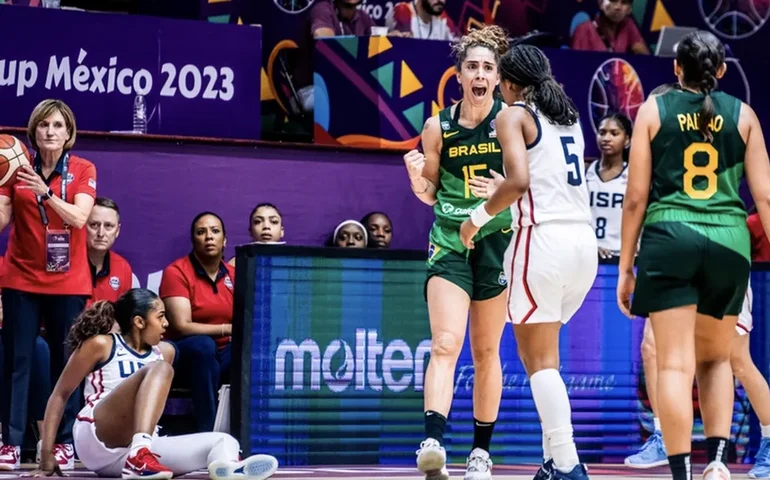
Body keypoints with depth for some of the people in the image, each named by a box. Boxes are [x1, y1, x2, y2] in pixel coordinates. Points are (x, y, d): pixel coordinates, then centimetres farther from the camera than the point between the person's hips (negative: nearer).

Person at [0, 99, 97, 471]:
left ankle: (64, 442, 6)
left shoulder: (83, 170, 0)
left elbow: (78, 217, -15)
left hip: (68, 282, -1)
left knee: (65, 362, 1)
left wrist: (44, 192, -28)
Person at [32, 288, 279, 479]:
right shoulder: (101, 345, 1)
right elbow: (60, 395, 2)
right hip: (97, 442, -6)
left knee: (224, 441, -14)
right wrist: (47, 456, -4)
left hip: (141, 447, 6)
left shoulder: (164, 351, 17)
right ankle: (139, 457, -48)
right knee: (158, 369, -24)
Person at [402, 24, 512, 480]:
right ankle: (433, 442, -27)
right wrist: (417, 178, -11)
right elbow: (430, 193, 11)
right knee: (445, 343, -16)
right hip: (449, 241, 0)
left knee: (486, 351, 9)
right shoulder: (438, 126, 2)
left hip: (498, 241, 0)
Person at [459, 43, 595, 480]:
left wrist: (480, 216, -3)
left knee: (540, 360, -3)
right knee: (541, 353, 18)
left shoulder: (514, 115, -2)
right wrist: (506, 203, 33)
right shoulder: (569, 116, 20)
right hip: (585, 237, 7)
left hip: (544, 237, -7)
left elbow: (519, 181, -16)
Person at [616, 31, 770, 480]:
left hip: (670, 237, -2)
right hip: (729, 240, 2)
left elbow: (636, 197, 3)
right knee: (716, 358, 19)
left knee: (675, 363, -2)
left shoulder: (654, 109, 7)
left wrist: (626, 266, 8)